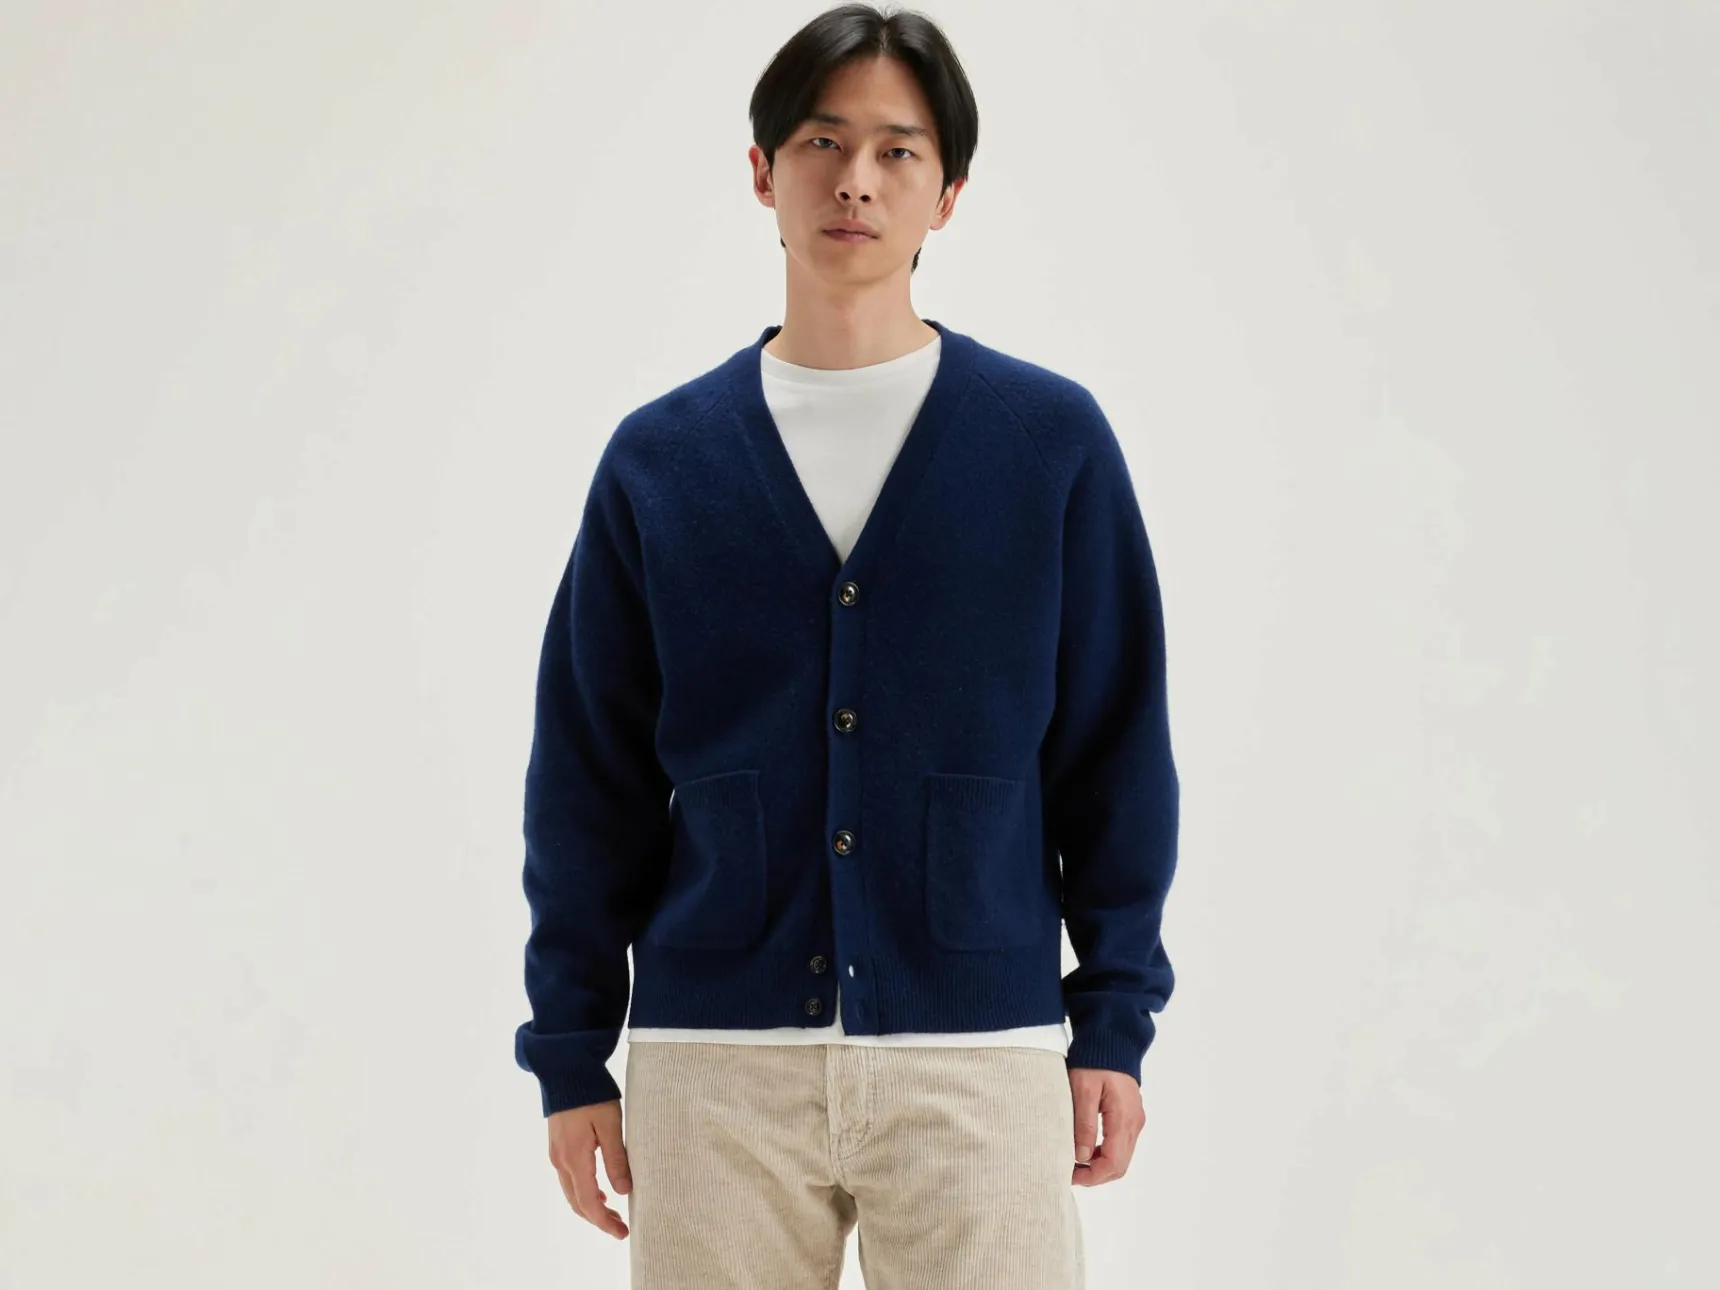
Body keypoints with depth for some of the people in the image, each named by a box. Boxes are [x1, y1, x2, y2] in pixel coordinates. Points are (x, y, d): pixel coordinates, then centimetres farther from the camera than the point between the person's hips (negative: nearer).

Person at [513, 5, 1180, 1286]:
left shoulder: (1051, 439, 3)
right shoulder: (659, 460, 5)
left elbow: (1117, 750, 5)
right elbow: (589, 780, 8)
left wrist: (1114, 1024, 2)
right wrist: (572, 1057, 6)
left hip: (976, 1050, -1)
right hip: (714, 1056, 1)